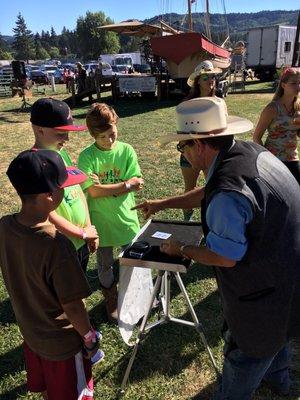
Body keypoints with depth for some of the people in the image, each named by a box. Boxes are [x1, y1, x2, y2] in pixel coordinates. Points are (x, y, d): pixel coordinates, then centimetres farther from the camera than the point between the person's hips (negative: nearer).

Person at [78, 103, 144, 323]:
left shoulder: (127, 150, -7)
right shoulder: (87, 157, -13)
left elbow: (136, 183, -14)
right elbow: (93, 191, -20)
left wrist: (104, 187, -20)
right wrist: (125, 185, -20)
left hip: (126, 216, 1)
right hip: (101, 220, -1)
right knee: (105, 265, 16)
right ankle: (111, 301, 39)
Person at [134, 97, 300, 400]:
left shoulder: (228, 193, -36)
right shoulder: (250, 151, -5)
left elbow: (224, 257, -24)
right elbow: (207, 193, 9)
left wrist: (181, 250, -8)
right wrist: (163, 204, 13)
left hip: (265, 294, -9)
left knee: (242, 361, 16)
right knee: (274, 333, 36)